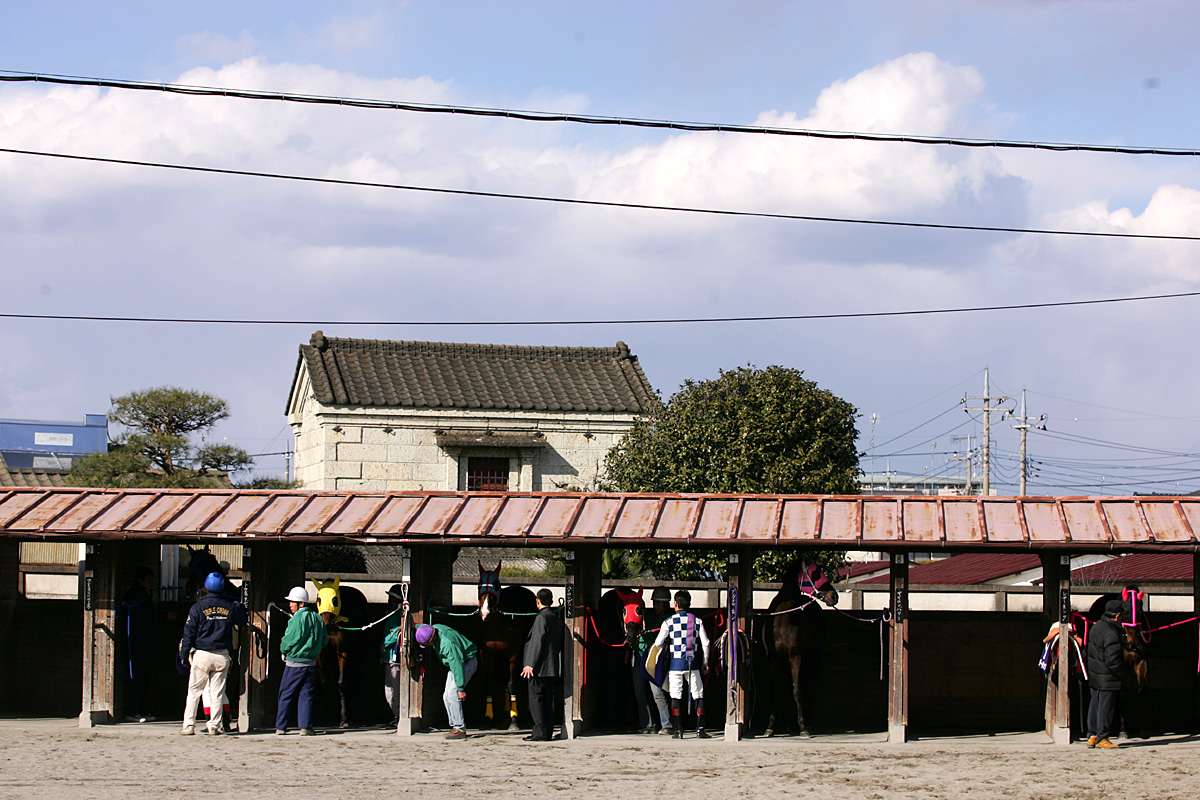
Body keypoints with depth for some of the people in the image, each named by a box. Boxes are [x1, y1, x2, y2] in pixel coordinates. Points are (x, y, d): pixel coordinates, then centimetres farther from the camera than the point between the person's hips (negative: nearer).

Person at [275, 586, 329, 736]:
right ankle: (305, 727, 1)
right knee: (306, 695, 8)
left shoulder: (297, 618, -14)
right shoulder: (317, 618, 5)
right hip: (311, 663, 5)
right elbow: (324, 640, 10)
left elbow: (288, 641, -14)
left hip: (294, 663, -5)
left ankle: (280, 727, 7)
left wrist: (284, 652, 4)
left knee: (285, 695, 5)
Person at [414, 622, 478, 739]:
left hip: (467, 663, -10)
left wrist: (461, 689, -27)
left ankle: (459, 729, -16)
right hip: (455, 664, 10)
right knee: (447, 697, 4)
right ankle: (455, 726, 7)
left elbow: (457, 666, -31)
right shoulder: (433, 630, -8)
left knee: (452, 695, -18)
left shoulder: (447, 644, -35)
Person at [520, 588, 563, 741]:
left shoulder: (541, 618, -12)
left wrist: (530, 664, -18)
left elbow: (537, 642, -18)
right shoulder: (557, 619, 13)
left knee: (536, 699, -5)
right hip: (552, 668, 8)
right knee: (548, 701, 10)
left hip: (540, 667, -8)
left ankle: (540, 733, -8)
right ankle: (548, 732, 12)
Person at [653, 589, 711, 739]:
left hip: (675, 664, -1)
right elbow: (705, 643, 2)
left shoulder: (669, 622, -3)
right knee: (698, 696, 7)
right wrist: (705, 663, 13)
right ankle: (700, 729, 1)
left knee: (675, 697, 4)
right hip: (692, 664, 1)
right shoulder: (697, 621, 2)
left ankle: (677, 730, 1)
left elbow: (658, 642, -4)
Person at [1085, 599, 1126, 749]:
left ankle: (1092, 735, 20)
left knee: (1095, 705, 15)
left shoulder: (1096, 627, 8)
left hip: (1094, 675, 9)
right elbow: (1112, 660, -23)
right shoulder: (1111, 633, -22)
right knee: (1106, 707, -1)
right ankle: (1102, 738, 3)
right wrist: (1121, 675, -9)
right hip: (1107, 679, -9)